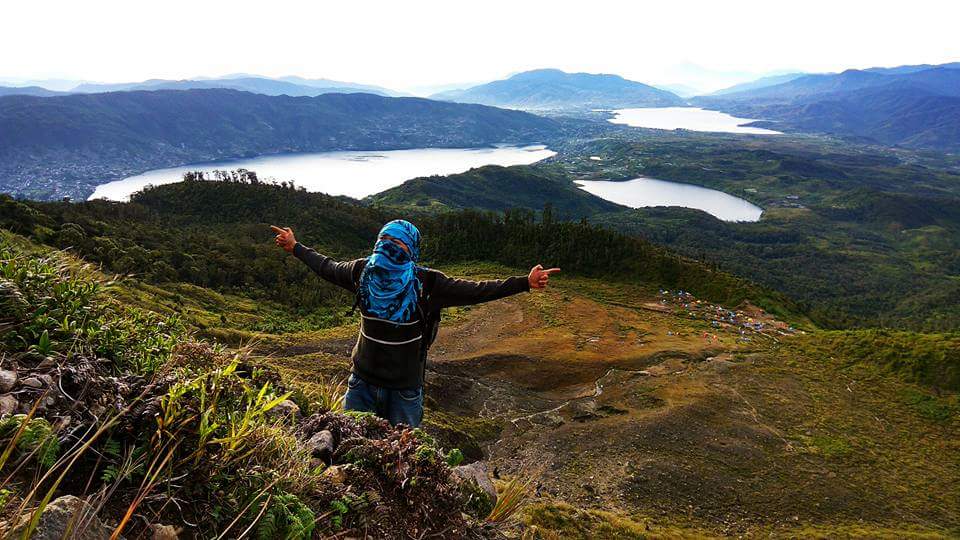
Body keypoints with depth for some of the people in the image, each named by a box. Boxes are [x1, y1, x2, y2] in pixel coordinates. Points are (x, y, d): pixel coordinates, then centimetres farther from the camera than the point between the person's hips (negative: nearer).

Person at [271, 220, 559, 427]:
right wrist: (296, 248, 22)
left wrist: (524, 282, -25)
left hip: (404, 388, -3)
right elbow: (328, 267, 13)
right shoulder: (363, 271, -7)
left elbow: (474, 291, -18)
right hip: (362, 380, 4)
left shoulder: (426, 282, -18)